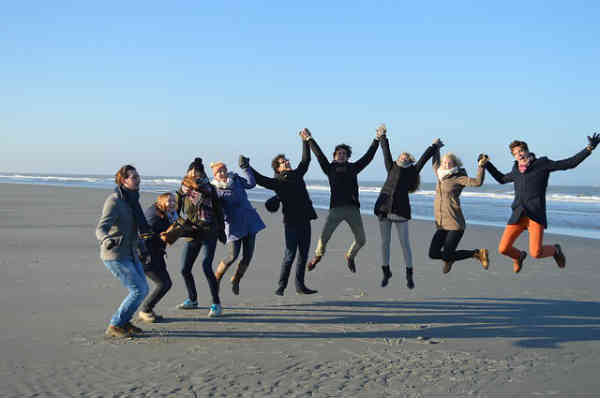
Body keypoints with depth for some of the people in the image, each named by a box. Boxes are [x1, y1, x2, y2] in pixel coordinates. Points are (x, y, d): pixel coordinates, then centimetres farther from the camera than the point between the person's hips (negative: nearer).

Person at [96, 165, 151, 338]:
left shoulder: (131, 199, 8)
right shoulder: (114, 201, -19)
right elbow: (101, 228, -29)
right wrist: (106, 240, -51)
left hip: (130, 254, 9)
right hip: (115, 255, -9)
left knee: (143, 289, 10)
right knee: (138, 290, -11)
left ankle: (123, 322, 26)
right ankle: (115, 326, 2)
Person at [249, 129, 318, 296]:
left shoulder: (297, 174, 15)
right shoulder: (277, 182, -3)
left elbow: (306, 160, 28)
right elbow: (260, 180, -15)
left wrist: (306, 140, 27)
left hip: (304, 220, 6)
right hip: (291, 221, -6)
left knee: (303, 254, 8)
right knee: (290, 254, -7)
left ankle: (300, 285, 16)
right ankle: (281, 286, 1)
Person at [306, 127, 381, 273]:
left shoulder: (353, 167, 15)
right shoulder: (330, 168, 11)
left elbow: (368, 156, 14)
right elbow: (319, 154, 5)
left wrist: (377, 139, 12)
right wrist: (310, 139, 0)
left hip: (353, 209, 2)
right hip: (336, 209, -2)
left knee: (361, 240, 3)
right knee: (324, 237, -9)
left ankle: (350, 256, 34)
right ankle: (318, 255, 23)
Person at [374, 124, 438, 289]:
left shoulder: (412, 171, 10)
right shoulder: (392, 168, 15)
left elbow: (424, 158, 13)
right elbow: (386, 152, 21)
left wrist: (434, 145, 23)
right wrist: (383, 136, 27)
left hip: (401, 211, -2)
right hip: (384, 208, 2)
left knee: (404, 243, 1)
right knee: (385, 242, 8)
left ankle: (409, 275, 13)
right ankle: (386, 272, 21)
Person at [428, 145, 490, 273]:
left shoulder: (458, 178, -6)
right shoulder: (441, 176, 13)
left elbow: (477, 182, -18)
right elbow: (435, 163, 31)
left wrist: (481, 166, -27)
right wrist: (436, 148, 35)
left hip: (455, 224, -6)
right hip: (442, 225, 6)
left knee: (446, 257, -11)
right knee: (433, 254, -4)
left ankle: (478, 253, 10)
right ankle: (449, 257, 31)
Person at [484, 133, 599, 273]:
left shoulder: (542, 164, 4)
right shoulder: (516, 171, 18)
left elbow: (571, 163, 3)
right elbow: (502, 179, 38)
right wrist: (487, 164, 32)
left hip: (536, 215, -4)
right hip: (518, 216, 5)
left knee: (536, 253, -16)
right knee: (503, 249, -2)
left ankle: (554, 250, 20)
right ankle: (519, 256, 35)